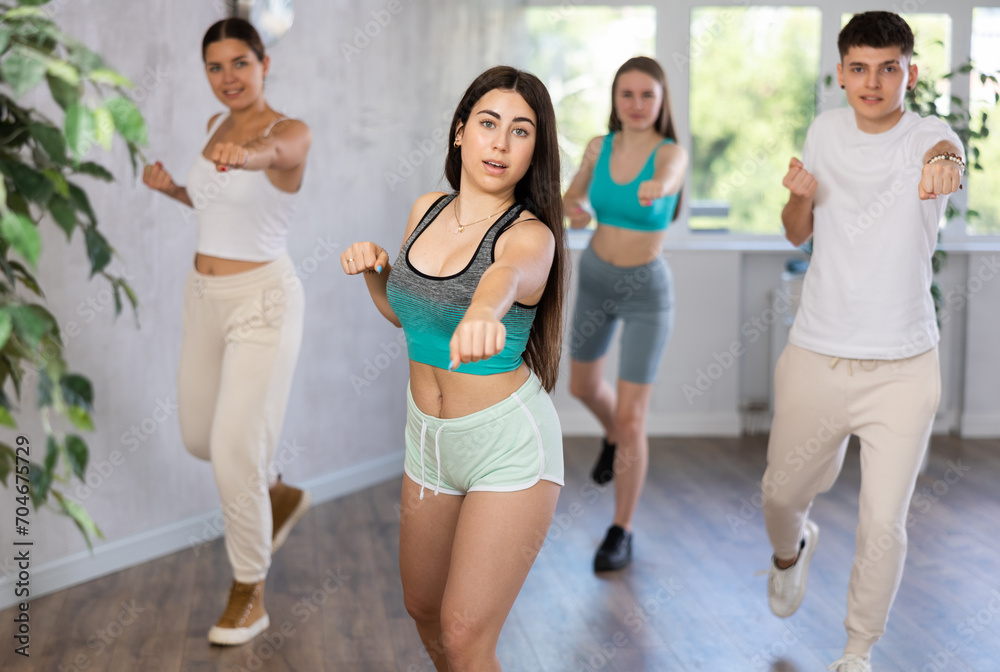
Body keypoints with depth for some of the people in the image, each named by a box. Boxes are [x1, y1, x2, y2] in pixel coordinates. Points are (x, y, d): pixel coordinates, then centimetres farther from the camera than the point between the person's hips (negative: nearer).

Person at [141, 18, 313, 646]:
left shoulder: (292, 132, -16)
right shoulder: (218, 124, 7)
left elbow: (274, 153, -42)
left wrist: (248, 156, -65)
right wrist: (169, 186, 3)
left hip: (264, 301, -8)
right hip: (206, 297, 8)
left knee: (235, 451, -8)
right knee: (199, 437, 17)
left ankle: (250, 595, 10)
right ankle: (282, 497, 45)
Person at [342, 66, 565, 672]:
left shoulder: (530, 234, -17)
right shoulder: (427, 210, 2)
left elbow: (511, 272, -43)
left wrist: (485, 309, -66)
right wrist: (372, 269, -5)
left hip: (508, 445, -7)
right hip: (429, 438, 7)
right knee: (423, 607, 21)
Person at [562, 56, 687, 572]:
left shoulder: (672, 152, -19)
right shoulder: (599, 147, -5)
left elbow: (667, 177, -43)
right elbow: (571, 197, 8)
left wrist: (656, 189, -67)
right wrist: (572, 212, -17)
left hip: (646, 291, -5)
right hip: (594, 278, 5)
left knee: (631, 418, -5)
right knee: (583, 387, 24)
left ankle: (621, 534, 10)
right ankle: (613, 437, 58)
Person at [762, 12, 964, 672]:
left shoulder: (928, 135, -9)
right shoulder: (827, 128, 3)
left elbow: (945, 151, -36)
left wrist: (944, 163, -61)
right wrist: (799, 196, -10)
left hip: (903, 369, -3)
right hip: (815, 358, 3)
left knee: (883, 525, -1)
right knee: (782, 493, 18)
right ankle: (792, 549, 54)